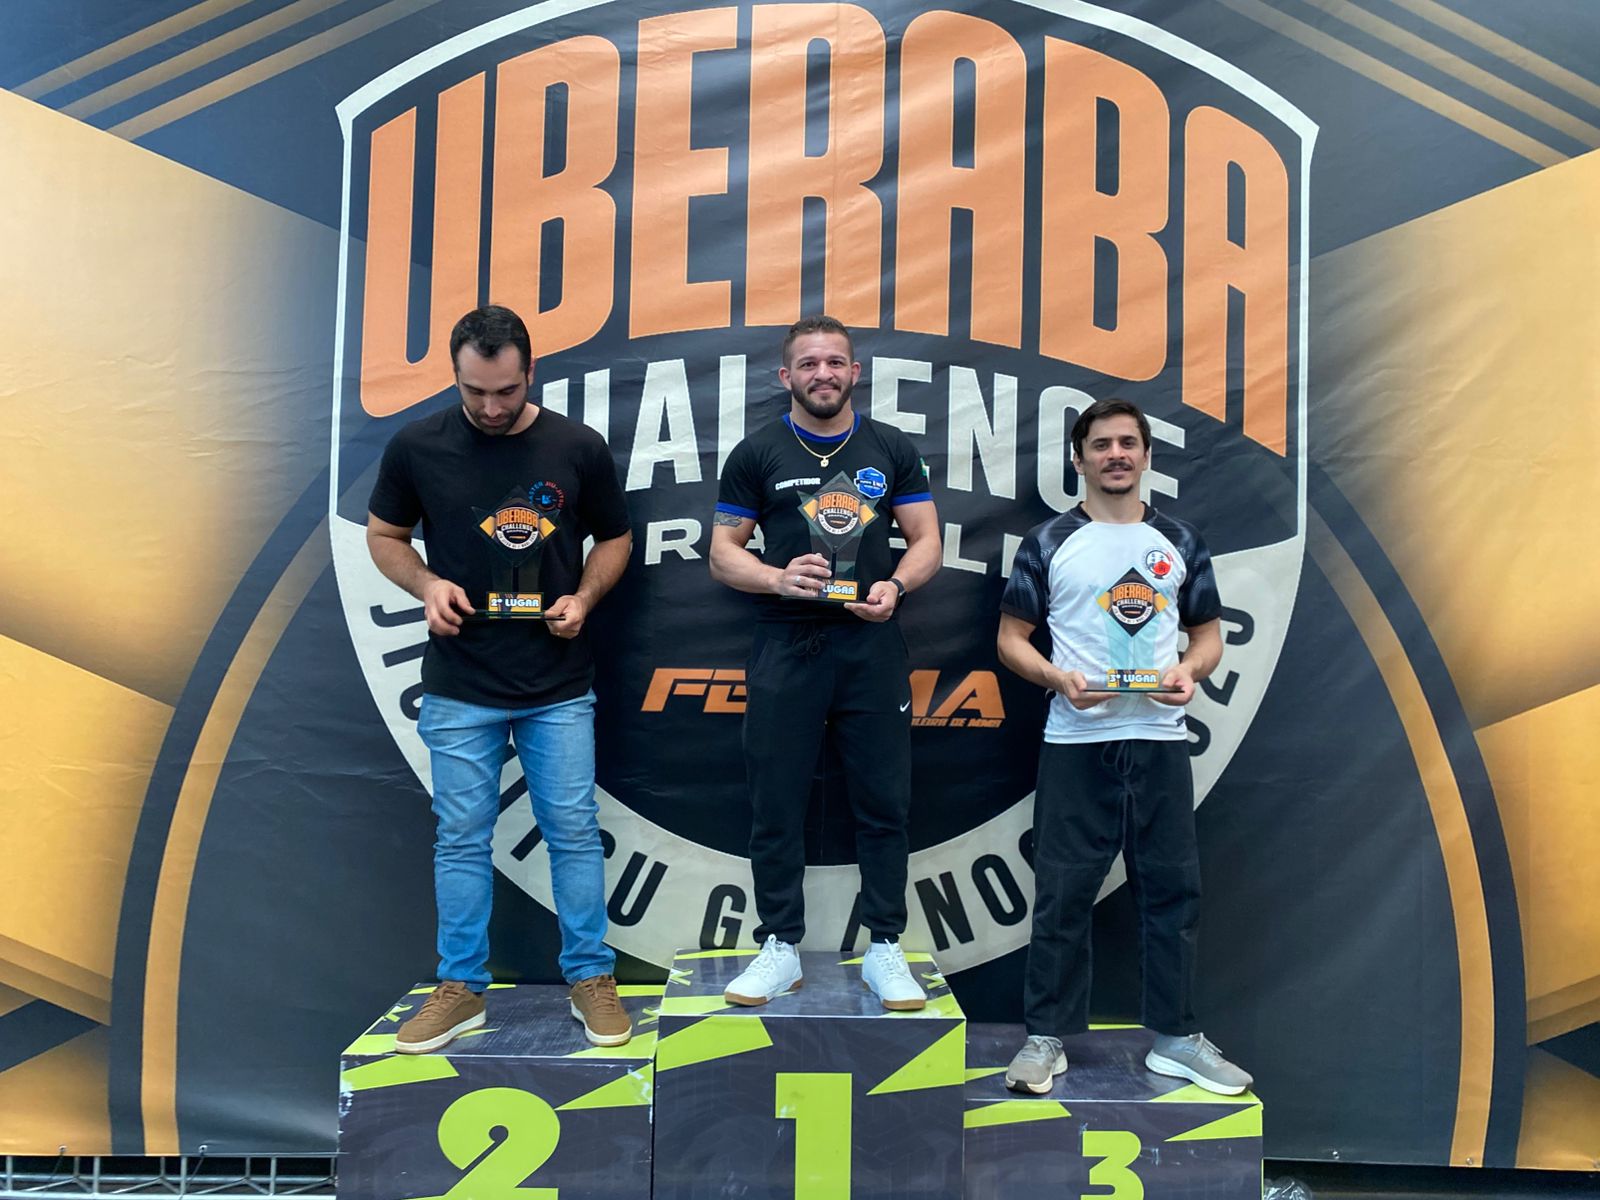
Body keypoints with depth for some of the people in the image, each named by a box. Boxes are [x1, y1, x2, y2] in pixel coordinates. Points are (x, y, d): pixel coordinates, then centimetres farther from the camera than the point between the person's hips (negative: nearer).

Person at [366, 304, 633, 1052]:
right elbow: (384, 534, 8)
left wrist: (584, 597, -11)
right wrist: (426, 585, -12)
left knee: (573, 831, 6)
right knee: (461, 838, 8)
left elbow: (615, 538, 7)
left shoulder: (579, 448, -5)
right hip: (459, 687, 0)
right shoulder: (418, 447, -5)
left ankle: (590, 977, 20)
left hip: (559, 687, 0)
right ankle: (461, 987, 21)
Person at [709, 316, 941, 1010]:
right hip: (785, 646, -1)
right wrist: (780, 579, -15)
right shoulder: (758, 453, 5)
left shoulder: (892, 449, 9)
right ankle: (780, 948, 15)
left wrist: (895, 585, -11)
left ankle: (885, 949, 16)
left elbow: (926, 542, 9)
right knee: (776, 804, 3)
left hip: (873, 646, 1)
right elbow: (722, 554, 4)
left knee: (884, 802, 5)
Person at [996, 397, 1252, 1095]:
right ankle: (1046, 1036, 12)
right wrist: (1059, 678, -16)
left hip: (1160, 741, 3)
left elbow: (1209, 634, 15)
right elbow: (1011, 638, 3)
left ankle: (1176, 1037, 18)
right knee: (1063, 894, 1)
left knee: (1172, 889, 6)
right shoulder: (1050, 543, 4)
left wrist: (1190, 671, -8)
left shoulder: (1179, 544, 12)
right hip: (1076, 743, -2)